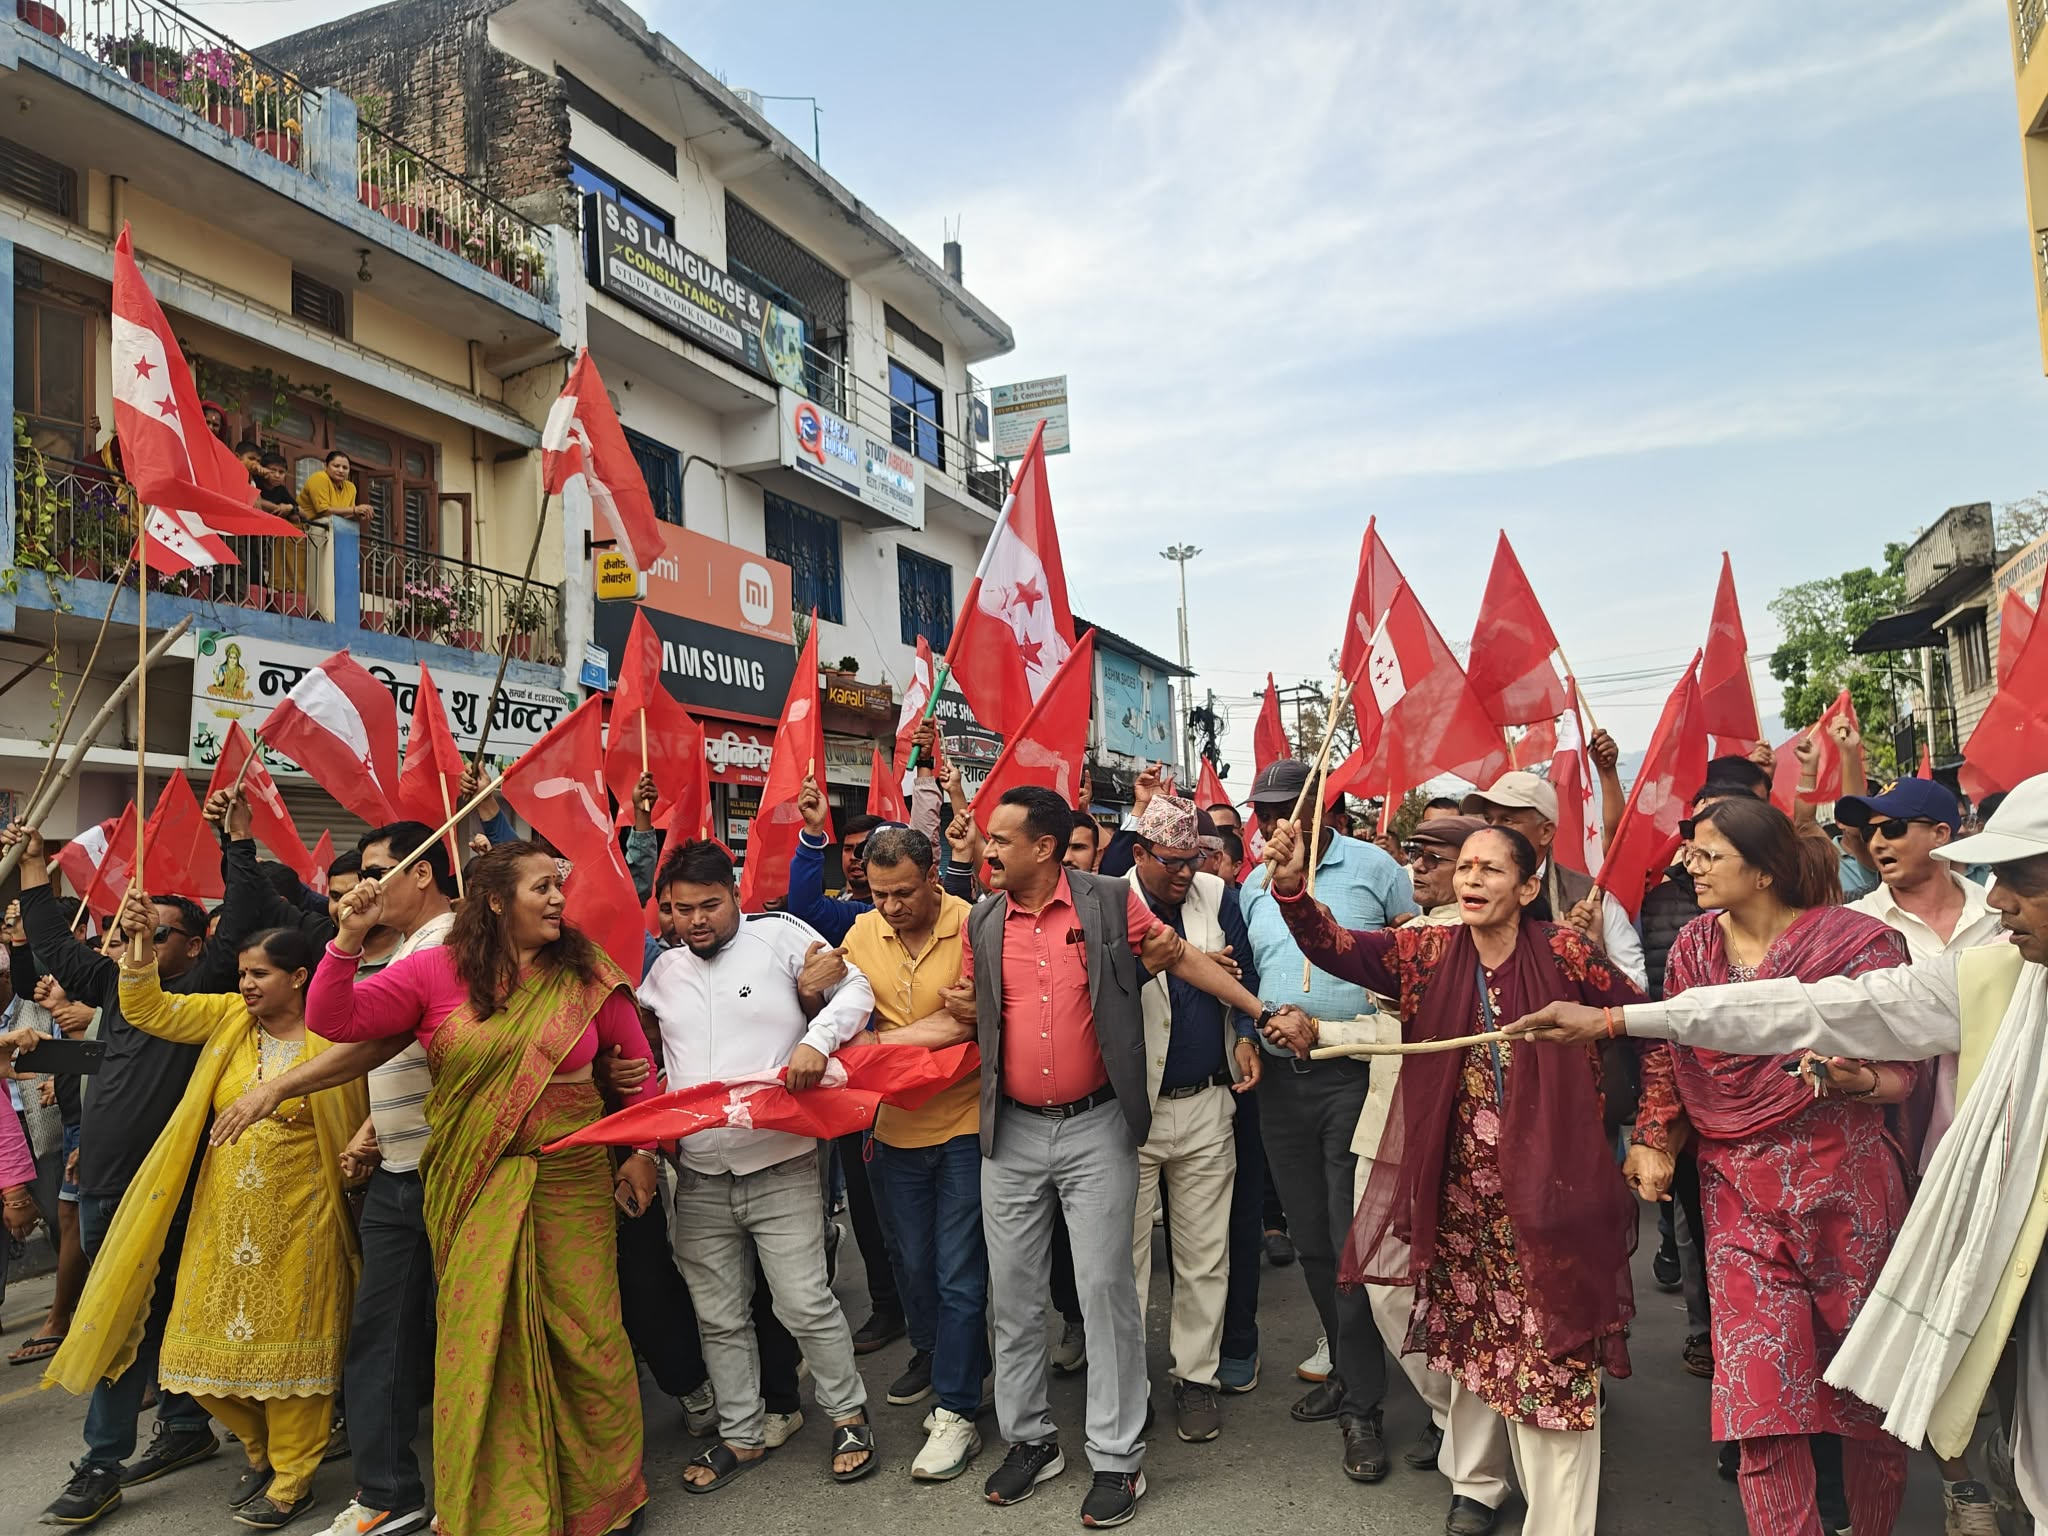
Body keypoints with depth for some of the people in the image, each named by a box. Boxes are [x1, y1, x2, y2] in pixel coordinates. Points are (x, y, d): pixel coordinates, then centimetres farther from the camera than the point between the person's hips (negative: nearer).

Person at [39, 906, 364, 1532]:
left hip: (298, 1221, -5)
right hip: (223, 1215, 5)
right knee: (213, 1346, 12)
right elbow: (148, 1010, -4)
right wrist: (141, 942, -15)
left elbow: (355, 1128, -6)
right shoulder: (229, 1018, 3)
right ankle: (262, 1451, 36)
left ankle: (292, 1480, 23)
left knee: (288, 1346, 4)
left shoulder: (330, 1037, -11)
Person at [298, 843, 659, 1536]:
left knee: (589, 1337, 5)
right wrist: (349, 938, -20)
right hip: (474, 1189, 0)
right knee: (481, 1342, 4)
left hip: (572, 1180, 1)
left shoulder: (586, 972, -1)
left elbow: (636, 1063, 7)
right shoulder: (436, 971, -3)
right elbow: (332, 1021, -7)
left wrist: (641, 1152, 5)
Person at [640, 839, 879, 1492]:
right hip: (699, 1178, 5)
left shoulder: (780, 935, -3)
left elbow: (855, 990, -4)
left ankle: (850, 1416, 21)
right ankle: (740, 1435, 31)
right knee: (718, 1318, 13)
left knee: (805, 1304, -1)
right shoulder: (663, 971, 10)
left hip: (781, 1169, -4)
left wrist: (817, 1039, -22)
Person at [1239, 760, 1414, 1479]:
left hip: (1355, 1075, -5)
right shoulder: (1254, 887, 11)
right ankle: (1345, 1367, 31)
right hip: (1280, 1082, 5)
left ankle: (1360, 1407, 9)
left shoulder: (1373, 866, -2)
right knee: (1311, 1240, 13)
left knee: (1354, 1241, -4)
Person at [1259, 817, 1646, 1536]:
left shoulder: (1564, 955, -10)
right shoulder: (1428, 952, -2)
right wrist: (1291, 883, -32)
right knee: (1482, 1347, 16)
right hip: (1461, 1195, 3)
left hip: (1549, 1189, -3)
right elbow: (1332, 945, -14)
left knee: (1556, 1359, 3)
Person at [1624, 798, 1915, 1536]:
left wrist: (1853, 1079, -26)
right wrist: (1651, 1142, 6)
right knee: (1759, 1391, -4)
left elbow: (1900, 1075, -5)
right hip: (1737, 1191, 3)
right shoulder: (1693, 947, 7)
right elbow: (1667, 1056, 14)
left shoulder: (1854, 940, -5)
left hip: (1845, 1183, -3)